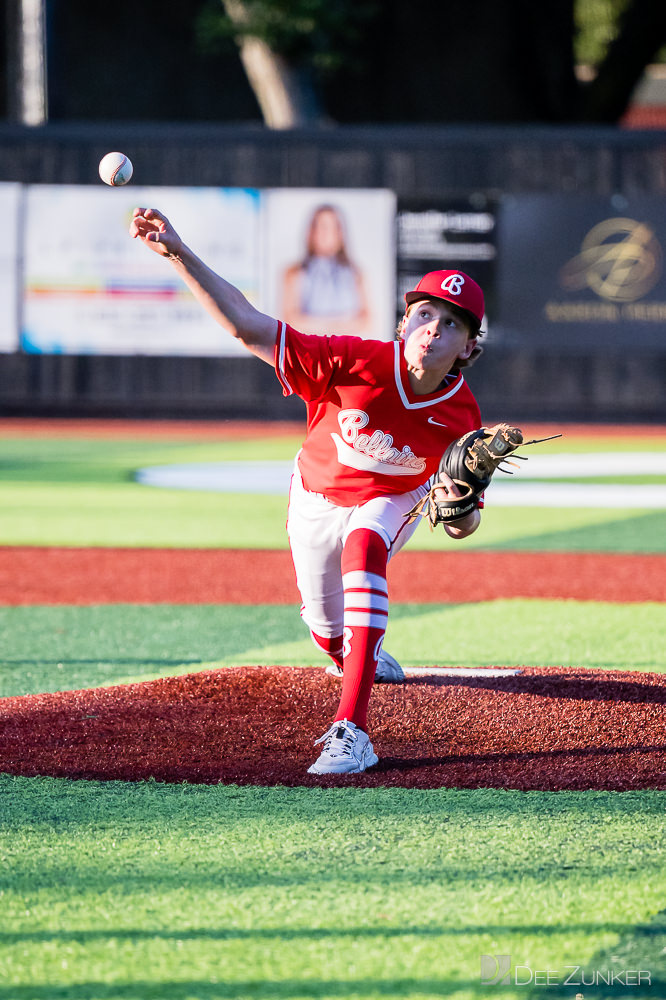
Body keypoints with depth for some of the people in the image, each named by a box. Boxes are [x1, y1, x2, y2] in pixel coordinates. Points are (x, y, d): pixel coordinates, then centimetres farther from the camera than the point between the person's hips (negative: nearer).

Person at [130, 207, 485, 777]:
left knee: (363, 547, -36)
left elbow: (462, 528, -19)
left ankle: (352, 729, -45)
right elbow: (248, 326, -38)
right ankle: (363, 656, 58)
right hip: (316, 499, 1)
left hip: (389, 503, -1)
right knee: (329, 633, 13)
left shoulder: (460, 415, -29)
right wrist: (178, 254, -48)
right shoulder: (356, 363, -34)